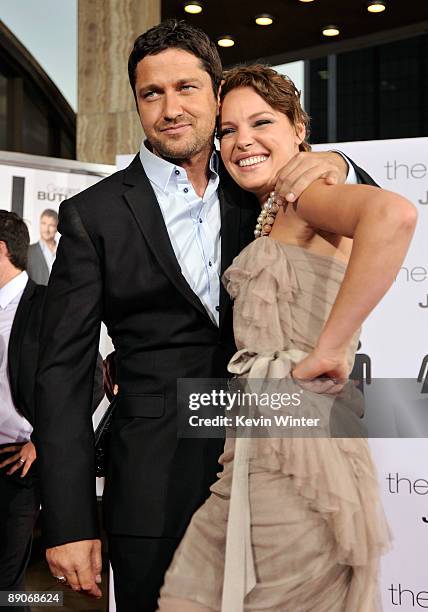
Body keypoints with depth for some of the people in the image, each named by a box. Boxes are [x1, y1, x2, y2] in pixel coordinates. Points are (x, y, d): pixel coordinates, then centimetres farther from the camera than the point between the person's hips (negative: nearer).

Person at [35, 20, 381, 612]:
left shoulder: (254, 192, 6)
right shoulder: (94, 214, -3)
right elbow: (63, 373, -5)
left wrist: (337, 167, -10)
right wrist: (69, 525, -10)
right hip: (155, 491, -3)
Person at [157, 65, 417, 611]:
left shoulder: (306, 191, -6)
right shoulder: (270, 217, 21)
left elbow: (393, 215, -29)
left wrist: (328, 349, -25)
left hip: (297, 451, -9)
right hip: (255, 452, 9)